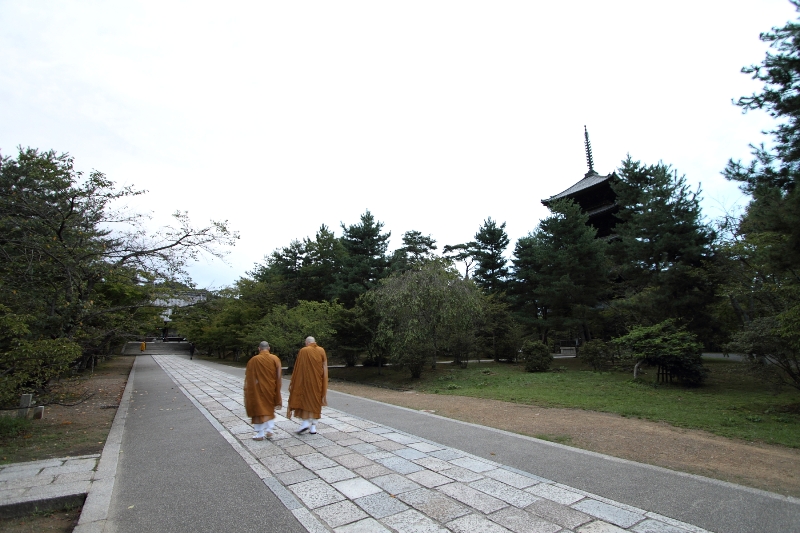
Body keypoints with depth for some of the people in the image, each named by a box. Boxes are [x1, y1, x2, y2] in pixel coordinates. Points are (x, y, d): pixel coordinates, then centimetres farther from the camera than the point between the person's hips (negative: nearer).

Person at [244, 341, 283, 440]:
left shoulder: (254, 360, -11)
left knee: (259, 409, 8)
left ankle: (260, 434, 13)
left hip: (258, 390, -3)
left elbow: (249, 377, -5)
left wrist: (248, 390, 8)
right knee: (270, 409, 19)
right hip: (271, 389, 3)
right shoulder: (275, 359, -5)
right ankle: (269, 430, 14)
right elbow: (278, 377, -2)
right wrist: (277, 390, 7)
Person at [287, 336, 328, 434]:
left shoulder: (303, 351, -6)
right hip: (317, 381, 3)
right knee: (316, 401, 9)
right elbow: (325, 367, 1)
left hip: (305, 381, -3)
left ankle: (305, 422, 2)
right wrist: (324, 383, 6)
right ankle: (313, 427, 9)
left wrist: (293, 382, 4)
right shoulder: (321, 351, 2)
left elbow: (298, 368, -5)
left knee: (304, 400, 12)